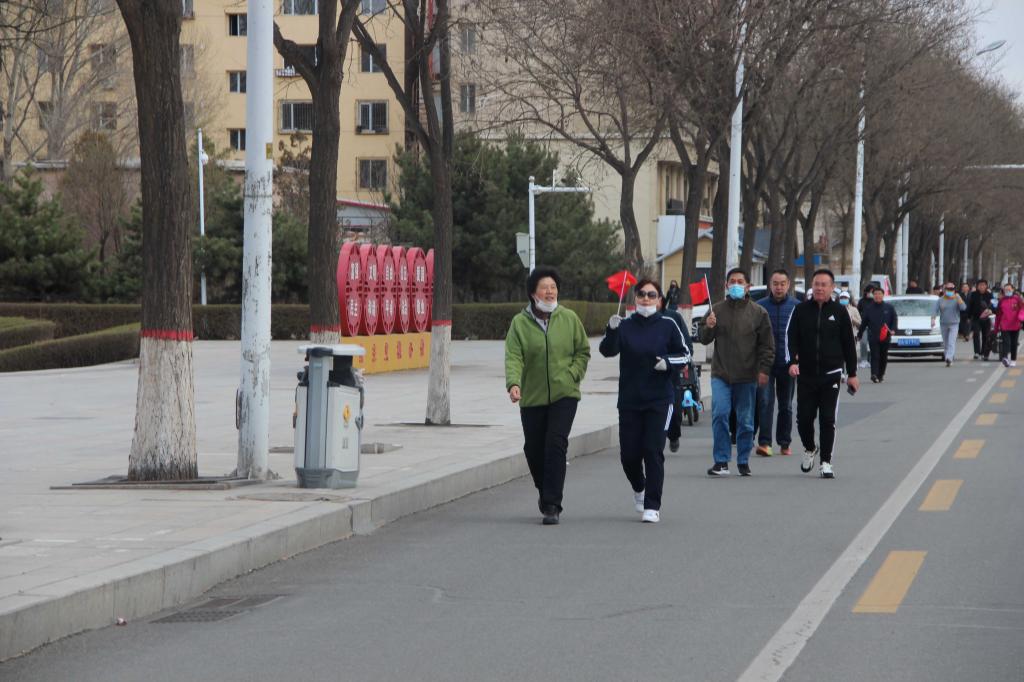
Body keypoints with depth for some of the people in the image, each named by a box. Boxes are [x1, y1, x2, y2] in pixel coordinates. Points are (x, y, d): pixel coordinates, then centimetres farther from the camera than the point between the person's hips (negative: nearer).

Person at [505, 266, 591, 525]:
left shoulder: (569, 319, 3)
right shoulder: (520, 323, -1)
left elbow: (583, 351, 12)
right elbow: (513, 357, -10)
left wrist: (572, 375, -5)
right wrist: (513, 383, -28)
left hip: (564, 395, -1)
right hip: (532, 397, 1)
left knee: (556, 445, -14)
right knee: (534, 450, 9)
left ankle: (552, 505, -12)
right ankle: (545, 491, 37)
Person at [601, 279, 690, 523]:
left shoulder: (668, 325, 1)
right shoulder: (624, 325, 2)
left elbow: (685, 354, 8)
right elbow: (607, 351, -11)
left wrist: (668, 362, -12)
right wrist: (612, 331, -31)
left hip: (659, 400, -2)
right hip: (629, 400, 2)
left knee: (653, 452, -8)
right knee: (629, 454, 5)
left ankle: (652, 507, -3)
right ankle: (639, 488, 37)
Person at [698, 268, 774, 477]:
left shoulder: (758, 312, 3)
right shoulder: (717, 310, 6)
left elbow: (767, 344, 5)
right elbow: (704, 340, 9)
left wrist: (764, 369, -3)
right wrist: (708, 328, -12)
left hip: (747, 376, 0)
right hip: (721, 374, 0)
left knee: (746, 420, 5)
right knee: (720, 414, -12)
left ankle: (743, 461, 16)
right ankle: (721, 461, -7)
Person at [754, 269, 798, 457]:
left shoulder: (797, 306, 2)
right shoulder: (760, 306, 3)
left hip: (787, 363, 1)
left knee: (786, 405, 10)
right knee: (765, 401, -13)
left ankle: (784, 443, 20)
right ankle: (764, 442, -18)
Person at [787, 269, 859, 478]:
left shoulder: (839, 311, 4)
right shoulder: (801, 310, 5)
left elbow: (848, 343, 7)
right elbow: (791, 338, 4)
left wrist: (852, 374, 6)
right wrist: (792, 362, -13)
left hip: (831, 375, -1)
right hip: (806, 374, 1)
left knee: (828, 420, -3)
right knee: (804, 418, 2)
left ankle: (826, 461, 5)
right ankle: (810, 449, 30)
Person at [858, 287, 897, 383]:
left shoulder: (889, 307, 5)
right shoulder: (868, 308, 5)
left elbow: (894, 320, 9)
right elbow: (863, 323, 8)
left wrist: (892, 330, -7)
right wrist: (859, 334, 8)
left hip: (885, 337, 1)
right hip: (873, 337, -1)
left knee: (883, 357, 8)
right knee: (875, 356, -12)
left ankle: (881, 374, 21)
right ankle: (874, 374, -22)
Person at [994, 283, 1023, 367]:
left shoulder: (1017, 298, 1)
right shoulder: (1002, 300, 7)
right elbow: (998, 314, 12)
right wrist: (996, 326, 14)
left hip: (1015, 326, 0)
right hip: (1004, 326, 0)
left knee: (1014, 344, 8)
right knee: (1006, 342, -14)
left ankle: (1013, 360, 18)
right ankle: (1006, 358, -28)